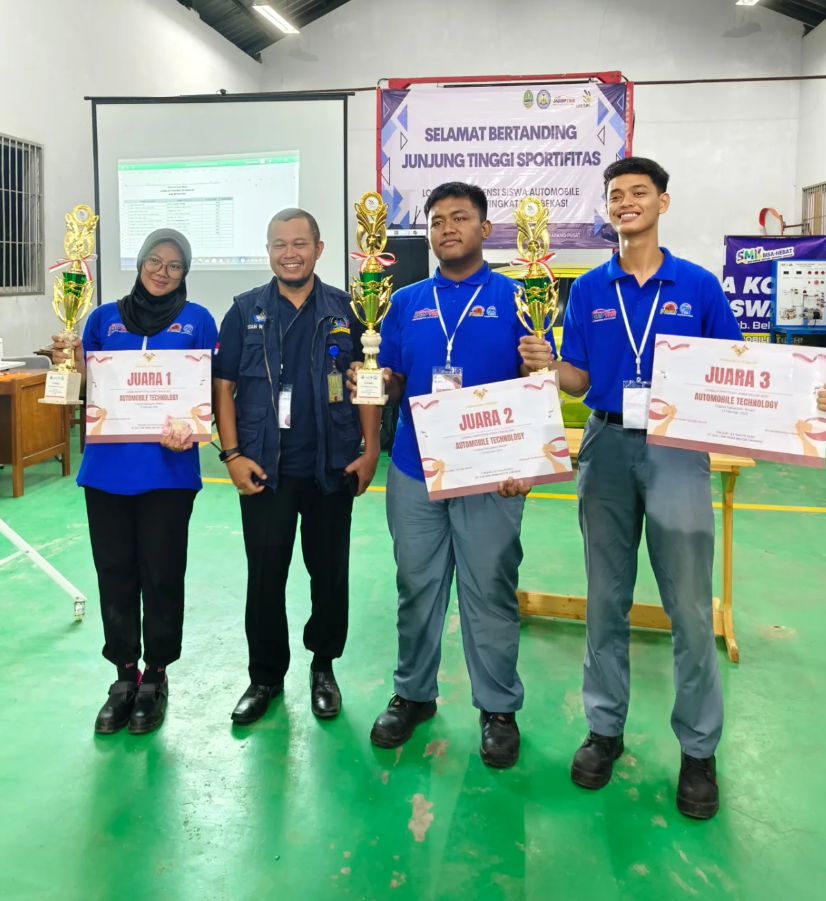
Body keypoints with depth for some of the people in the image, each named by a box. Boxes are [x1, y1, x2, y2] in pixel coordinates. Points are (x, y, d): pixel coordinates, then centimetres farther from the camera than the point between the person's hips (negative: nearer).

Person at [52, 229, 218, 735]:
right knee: (115, 573, 8)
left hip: (168, 469, -2)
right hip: (107, 468, 3)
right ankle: (125, 675, 25)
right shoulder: (105, 318, 11)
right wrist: (69, 364, -9)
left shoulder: (196, 321, 4)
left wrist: (191, 430, -15)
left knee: (162, 574, 4)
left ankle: (155, 676, 22)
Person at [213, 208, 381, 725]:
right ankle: (266, 676, 23)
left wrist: (370, 450, -4)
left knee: (330, 571, 9)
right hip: (264, 470, 0)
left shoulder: (345, 310, 3)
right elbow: (224, 385, 3)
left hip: (333, 468, 0)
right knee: (265, 575, 6)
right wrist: (232, 455, -5)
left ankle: (324, 666, 29)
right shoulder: (246, 311, 4)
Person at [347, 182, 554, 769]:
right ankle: (413, 694, 28)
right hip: (415, 469, 3)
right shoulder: (407, 303, 11)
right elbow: (392, 387, 13)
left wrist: (541, 369, -23)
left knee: (490, 589, 5)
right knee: (417, 587, 11)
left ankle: (499, 707, 20)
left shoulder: (514, 298, 1)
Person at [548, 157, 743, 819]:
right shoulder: (589, 290, 7)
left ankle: (699, 747, 17)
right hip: (607, 447, 2)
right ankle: (605, 727, 26)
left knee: (690, 603, 1)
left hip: (677, 449, -2)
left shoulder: (699, 286, 2)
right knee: (606, 597, 11)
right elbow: (576, 380, 7)